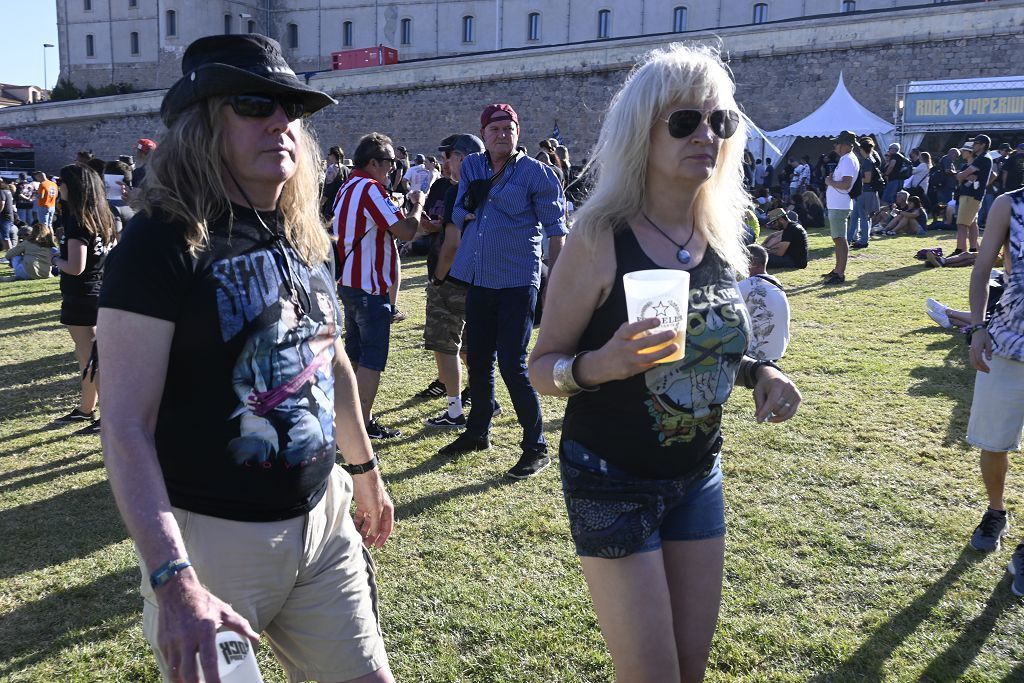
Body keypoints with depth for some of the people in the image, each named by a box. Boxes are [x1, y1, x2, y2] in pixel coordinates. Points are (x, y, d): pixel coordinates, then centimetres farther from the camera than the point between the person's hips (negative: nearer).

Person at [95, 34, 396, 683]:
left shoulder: (305, 236, 5)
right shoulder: (162, 244, -15)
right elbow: (126, 428, -19)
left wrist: (364, 469, 23)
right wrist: (174, 582, -26)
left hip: (322, 518, 6)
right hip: (213, 535, -6)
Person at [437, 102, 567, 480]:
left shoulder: (536, 172, -6)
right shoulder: (471, 167, 10)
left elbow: (556, 229, -5)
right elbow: (458, 215, 14)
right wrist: (471, 210, -9)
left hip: (518, 282, -6)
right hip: (478, 279, 6)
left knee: (513, 366, -8)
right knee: (478, 361, 16)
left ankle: (536, 447, 5)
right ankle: (478, 432, 34)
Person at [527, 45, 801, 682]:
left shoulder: (720, 235, -1)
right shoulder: (600, 238, -17)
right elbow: (543, 366, -13)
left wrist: (759, 370, -6)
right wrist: (600, 364, -33)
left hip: (699, 475, 6)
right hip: (613, 481, -5)